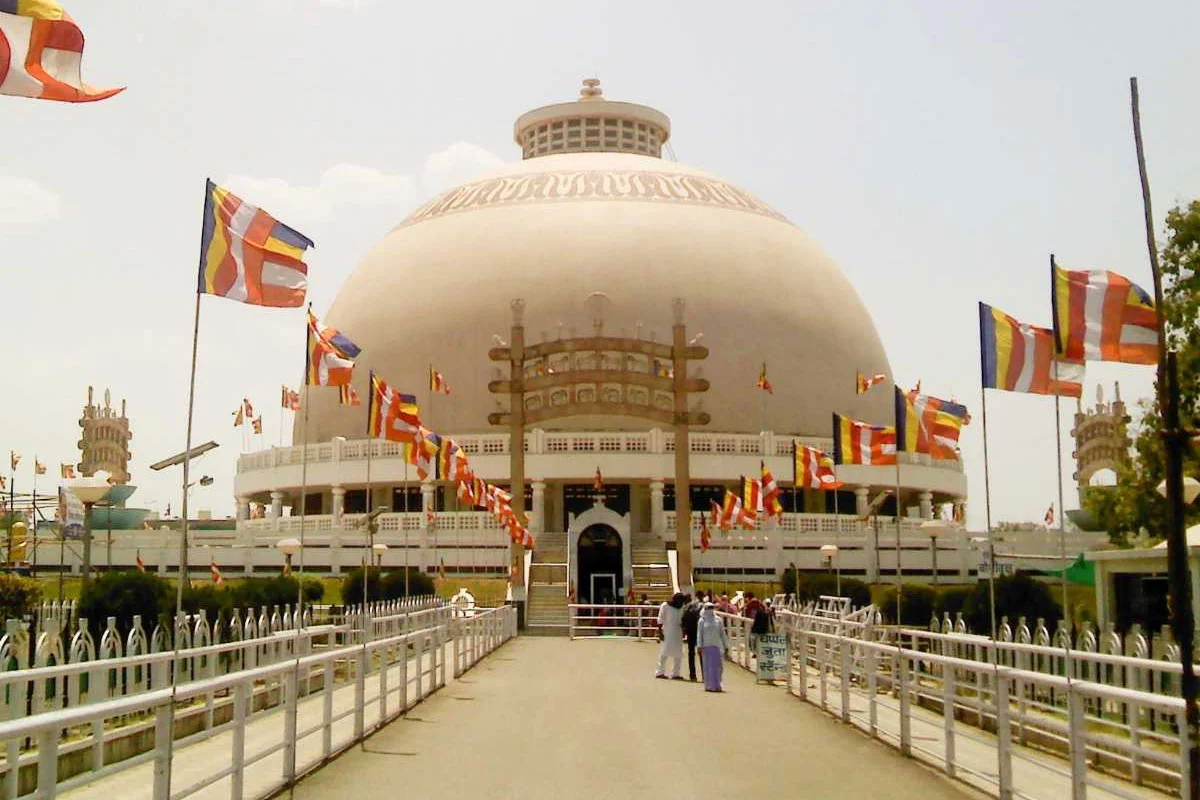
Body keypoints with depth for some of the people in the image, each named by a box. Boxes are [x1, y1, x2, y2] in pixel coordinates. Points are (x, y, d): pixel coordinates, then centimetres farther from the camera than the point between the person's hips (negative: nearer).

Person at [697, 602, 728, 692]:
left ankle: (716, 685, 4)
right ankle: (708, 685, 7)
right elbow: (699, 634, 2)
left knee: (716, 666, -2)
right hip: (706, 646, -1)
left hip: (716, 646, 2)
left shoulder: (718, 620, 8)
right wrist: (700, 646, -5)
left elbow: (722, 634, 12)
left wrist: (726, 645, 11)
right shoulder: (702, 621, 3)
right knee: (707, 666, 1)